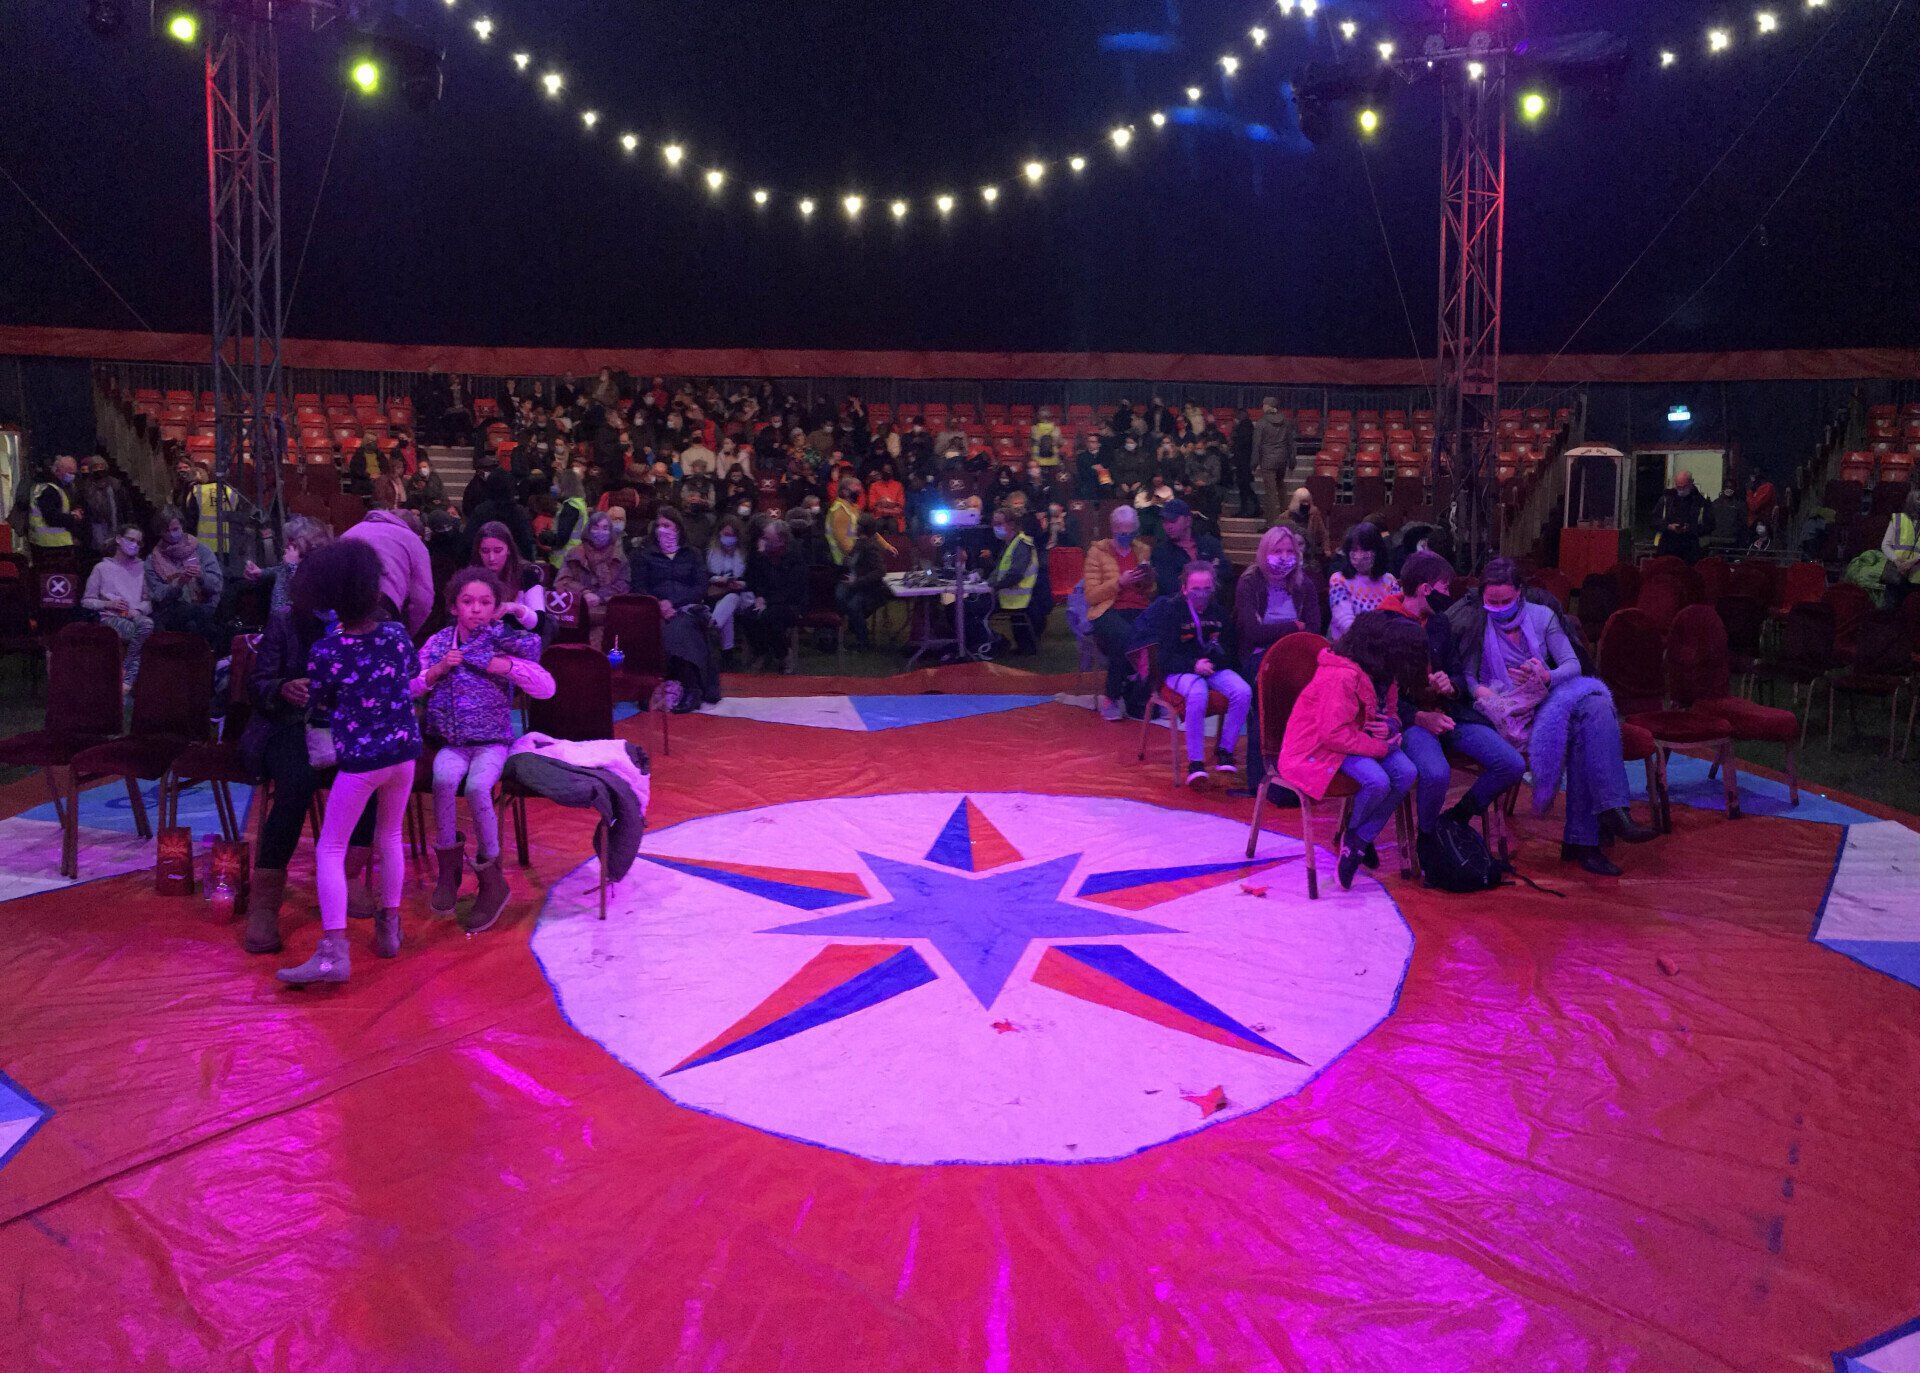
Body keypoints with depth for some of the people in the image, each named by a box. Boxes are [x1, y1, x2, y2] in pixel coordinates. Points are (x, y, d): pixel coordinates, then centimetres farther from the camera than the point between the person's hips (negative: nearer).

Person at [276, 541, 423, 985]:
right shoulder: (397, 634, -4)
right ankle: (389, 928, 32)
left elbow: (317, 711, 2)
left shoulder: (324, 653, -13)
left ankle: (334, 952, -5)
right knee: (390, 838, 22)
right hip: (404, 750, 4)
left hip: (359, 760, -4)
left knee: (330, 848, 3)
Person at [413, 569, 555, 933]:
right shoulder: (439, 643, 6)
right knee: (443, 780, -31)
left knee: (477, 787, -32)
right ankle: (449, 865, -9)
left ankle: (490, 878, -15)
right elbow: (407, 689, 5)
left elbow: (547, 688, -11)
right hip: (451, 743, 2)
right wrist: (438, 670, -10)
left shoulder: (505, 644, -2)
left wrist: (506, 665, -21)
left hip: (492, 743, -2)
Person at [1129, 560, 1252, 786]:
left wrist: (1218, 649, -5)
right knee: (1197, 694, -39)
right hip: (1181, 671, -4)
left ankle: (1224, 750, -9)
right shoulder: (1171, 609, -3)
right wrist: (1193, 665, -22)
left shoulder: (1218, 609, 10)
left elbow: (1230, 644, 20)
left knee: (1243, 692, -25)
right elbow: (1166, 655, -6)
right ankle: (1195, 762, -31)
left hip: (1214, 667, 4)